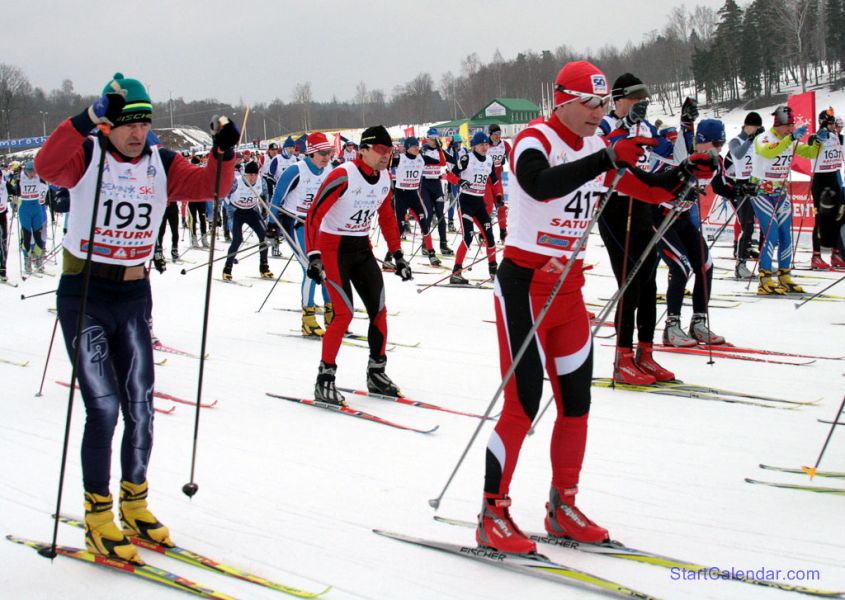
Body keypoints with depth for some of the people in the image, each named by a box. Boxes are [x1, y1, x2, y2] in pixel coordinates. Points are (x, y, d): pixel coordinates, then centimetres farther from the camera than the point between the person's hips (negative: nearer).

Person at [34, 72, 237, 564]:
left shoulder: (161, 164, 5)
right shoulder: (87, 156, -8)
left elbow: (208, 185, -2)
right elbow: (47, 166, -28)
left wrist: (224, 153, -20)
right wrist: (84, 121, -40)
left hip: (135, 296, 5)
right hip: (84, 296, -4)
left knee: (140, 406, 7)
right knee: (104, 407, -8)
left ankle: (135, 502, 26)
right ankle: (98, 516, 6)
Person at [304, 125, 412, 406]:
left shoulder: (385, 178, 1)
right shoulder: (343, 175, -21)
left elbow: (387, 217, 16)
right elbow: (314, 215, -21)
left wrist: (397, 255, 14)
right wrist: (313, 256, -27)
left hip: (362, 248, 7)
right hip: (333, 248, -7)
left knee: (379, 309, 5)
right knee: (344, 313, -14)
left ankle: (377, 372, 20)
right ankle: (325, 379, -4)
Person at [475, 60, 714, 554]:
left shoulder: (597, 149, 10)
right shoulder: (536, 141, -12)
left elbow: (651, 190, 15)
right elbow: (540, 185, -35)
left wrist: (687, 173, -5)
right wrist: (608, 159, -41)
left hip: (569, 286, 8)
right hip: (525, 282, -7)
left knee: (577, 399, 9)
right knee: (523, 403, -8)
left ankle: (563, 508, 22)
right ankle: (493, 515, 2)